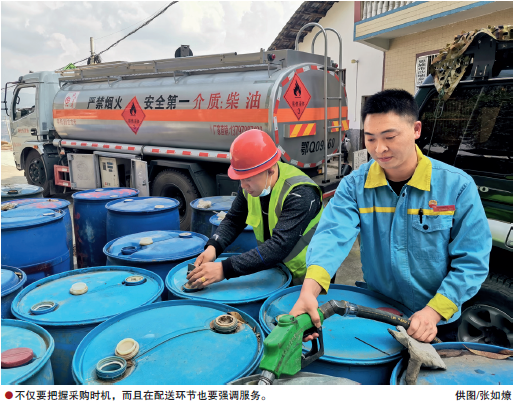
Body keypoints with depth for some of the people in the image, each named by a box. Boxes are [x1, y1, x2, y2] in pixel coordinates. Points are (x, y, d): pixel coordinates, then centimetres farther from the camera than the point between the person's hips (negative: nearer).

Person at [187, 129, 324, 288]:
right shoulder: (251, 185, -6)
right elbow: (233, 220, 4)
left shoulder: (300, 193, -29)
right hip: (274, 272, 5)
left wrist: (225, 269, -41)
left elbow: (279, 247, -37)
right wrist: (213, 247, -16)